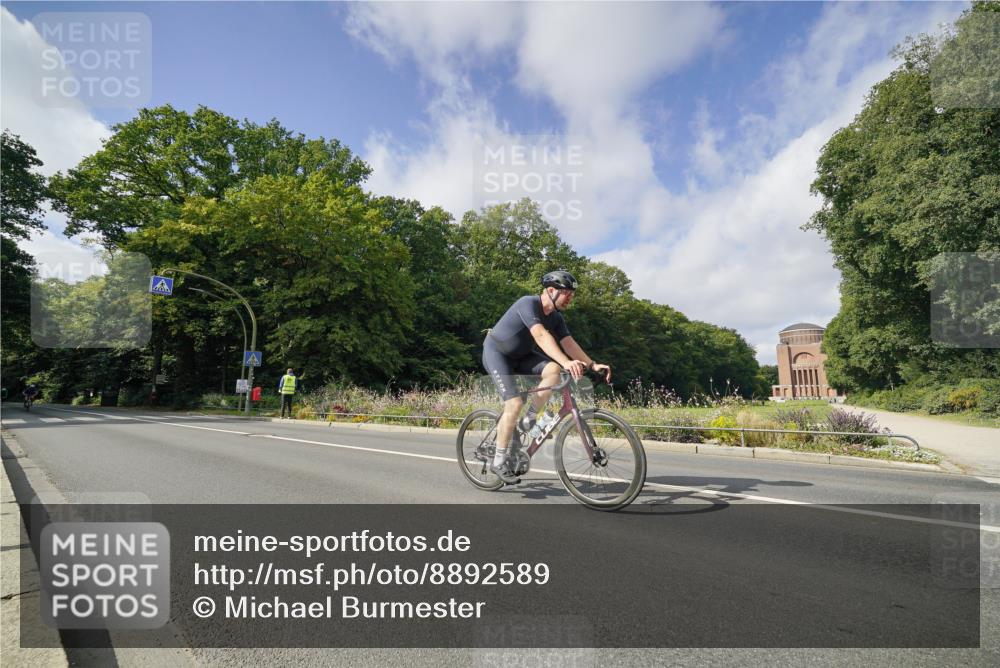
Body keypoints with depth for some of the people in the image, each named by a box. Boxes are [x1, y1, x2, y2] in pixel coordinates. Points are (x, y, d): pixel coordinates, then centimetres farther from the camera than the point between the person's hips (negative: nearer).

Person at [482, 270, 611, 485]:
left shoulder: (556, 318, -2)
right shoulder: (528, 304, -27)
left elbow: (569, 343, -10)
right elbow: (541, 336, -42)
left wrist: (592, 365, -23)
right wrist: (566, 362, -53)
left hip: (520, 355, 7)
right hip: (496, 353, -7)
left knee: (553, 370, -21)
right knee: (515, 403, -21)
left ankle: (529, 420, -6)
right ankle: (499, 462, -7)